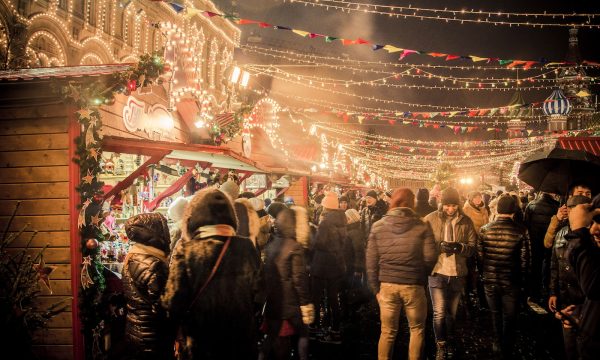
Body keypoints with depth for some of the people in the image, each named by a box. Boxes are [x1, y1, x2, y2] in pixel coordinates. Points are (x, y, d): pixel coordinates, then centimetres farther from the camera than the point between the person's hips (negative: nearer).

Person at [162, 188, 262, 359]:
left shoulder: (185, 250, -15)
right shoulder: (246, 247, -8)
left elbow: (173, 302, -15)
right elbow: (258, 292, 2)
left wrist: (184, 323, 6)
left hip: (200, 341, -2)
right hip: (241, 340, 2)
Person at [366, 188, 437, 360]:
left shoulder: (378, 227, 0)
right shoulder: (422, 227, -5)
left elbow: (371, 262, 0)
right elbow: (430, 258, -9)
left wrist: (376, 288, 9)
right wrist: (419, 274, 10)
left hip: (387, 285, 2)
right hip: (414, 286, -2)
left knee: (388, 332, 13)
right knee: (417, 330, 16)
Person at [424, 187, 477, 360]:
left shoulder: (466, 221, 0)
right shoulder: (431, 219, -6)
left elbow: (473, 247, 0)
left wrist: (459, 247, -20)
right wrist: (440, 246, -22)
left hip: (457, 274, 2)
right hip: (437, 272, -2)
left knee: (452, 312, 17)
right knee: (439, 313, -3)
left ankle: (449, 342, 37)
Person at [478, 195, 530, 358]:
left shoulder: (484, 230, -10)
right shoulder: (521, 231, -15)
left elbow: (479, 255, -4)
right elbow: (524, 259, -10)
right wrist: (523, 280, 4)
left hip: (490, 280, 2)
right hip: (511, 283, -2)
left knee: (495, 314, 23)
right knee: (509, 318, 14)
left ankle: (498, 344, 35)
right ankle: (507, 351, 23)